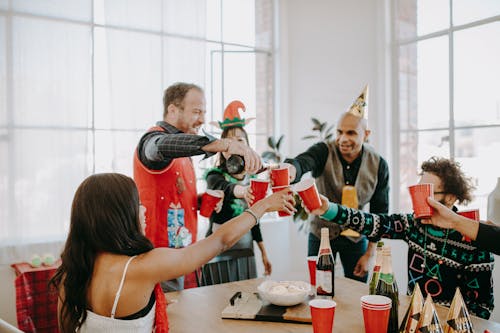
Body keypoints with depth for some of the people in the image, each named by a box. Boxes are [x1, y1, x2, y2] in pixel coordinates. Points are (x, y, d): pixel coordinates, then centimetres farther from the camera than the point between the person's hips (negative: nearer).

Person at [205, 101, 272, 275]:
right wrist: (241, 191, -55)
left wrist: (264, 253, 13)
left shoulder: (251, 177, 7)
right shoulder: (215, 175, -9)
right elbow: (224, 188, -33)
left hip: (246, 243, 5)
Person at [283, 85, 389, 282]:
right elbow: (302, 162, -41)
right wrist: (289, 170, -66)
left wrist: (370, 254, -6)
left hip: (356, 238, 1)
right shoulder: (324, 152, -18)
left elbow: (380, 211, -4)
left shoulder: (378, 165, -12)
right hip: (321, 235, -1)